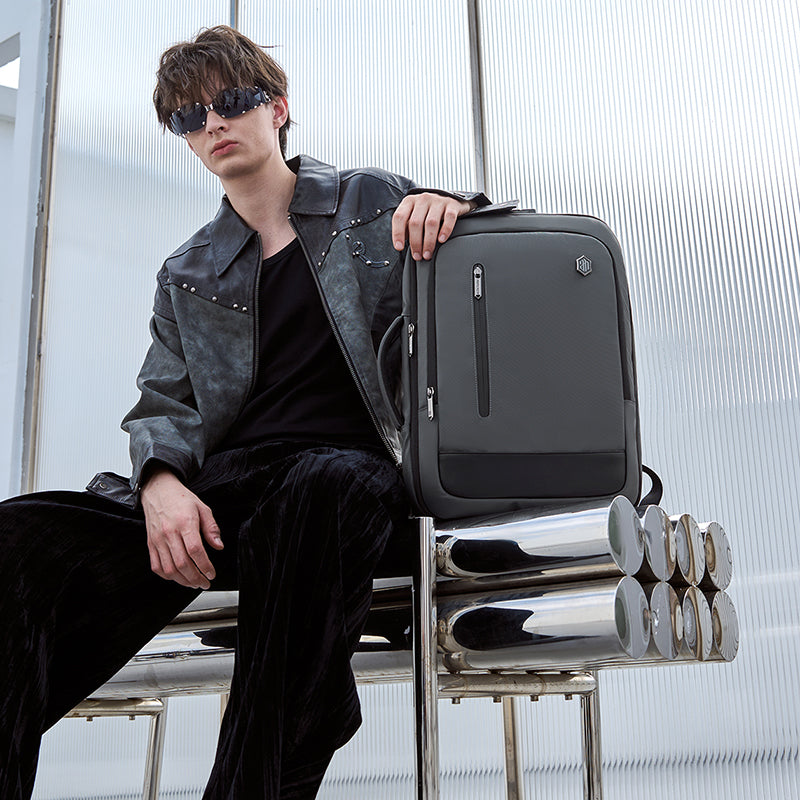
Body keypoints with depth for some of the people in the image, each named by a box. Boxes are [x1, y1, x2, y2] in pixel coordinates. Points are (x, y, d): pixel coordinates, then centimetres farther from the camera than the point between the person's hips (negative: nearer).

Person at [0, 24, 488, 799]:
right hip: (216, 488, 3)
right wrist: (160, 481, -8)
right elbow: (164, 405, 17)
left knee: (320, 494, -42)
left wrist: (452, 206, -7)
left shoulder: (374, 202, 18)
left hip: (344, 467, -2)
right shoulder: (186, 274, 26)